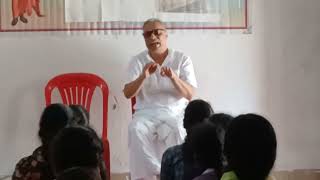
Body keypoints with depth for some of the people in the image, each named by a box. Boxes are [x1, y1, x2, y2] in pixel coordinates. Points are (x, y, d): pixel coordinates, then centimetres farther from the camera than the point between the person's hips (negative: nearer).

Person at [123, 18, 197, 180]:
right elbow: (127, 94, -2)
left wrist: (174, 77, -23)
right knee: (136, 129, -32)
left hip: (174, 113, -1)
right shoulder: (137, 61, 7)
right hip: (146, 113, 1)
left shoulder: (182, 59, 3)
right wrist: (143, 77, -20)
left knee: (177, 132, -34)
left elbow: (189, 95, -5)